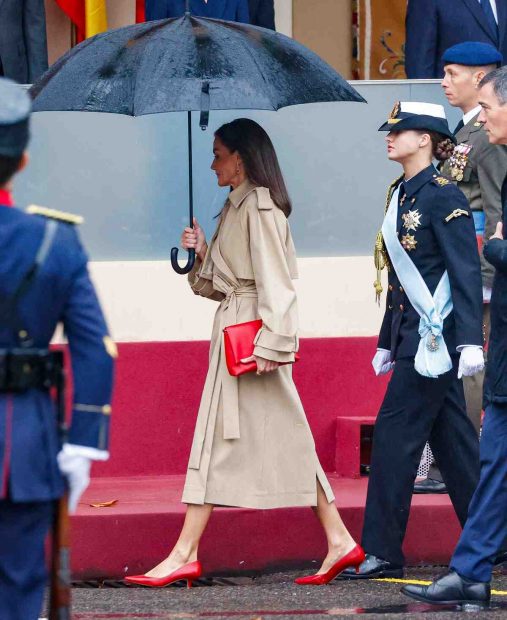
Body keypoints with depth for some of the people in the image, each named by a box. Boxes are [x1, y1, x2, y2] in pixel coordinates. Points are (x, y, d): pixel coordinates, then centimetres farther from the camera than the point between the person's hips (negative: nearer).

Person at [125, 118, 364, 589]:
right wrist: (201, 254, 3)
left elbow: (274, 281, -17)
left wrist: (269, 344, -22)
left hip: (252, 334, -9)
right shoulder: (234, 209, 18)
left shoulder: (260, 207, -11)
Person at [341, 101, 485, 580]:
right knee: (451, 436, 11)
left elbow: (466, 271, -16)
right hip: (413, 333, 9)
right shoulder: (401, 195, 14)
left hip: (435, 334, -9)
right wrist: (388, 342, 21)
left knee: (396, 431, -8)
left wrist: (470, 341, -23)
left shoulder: (442, 195, -12)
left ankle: (383, 553, -3)